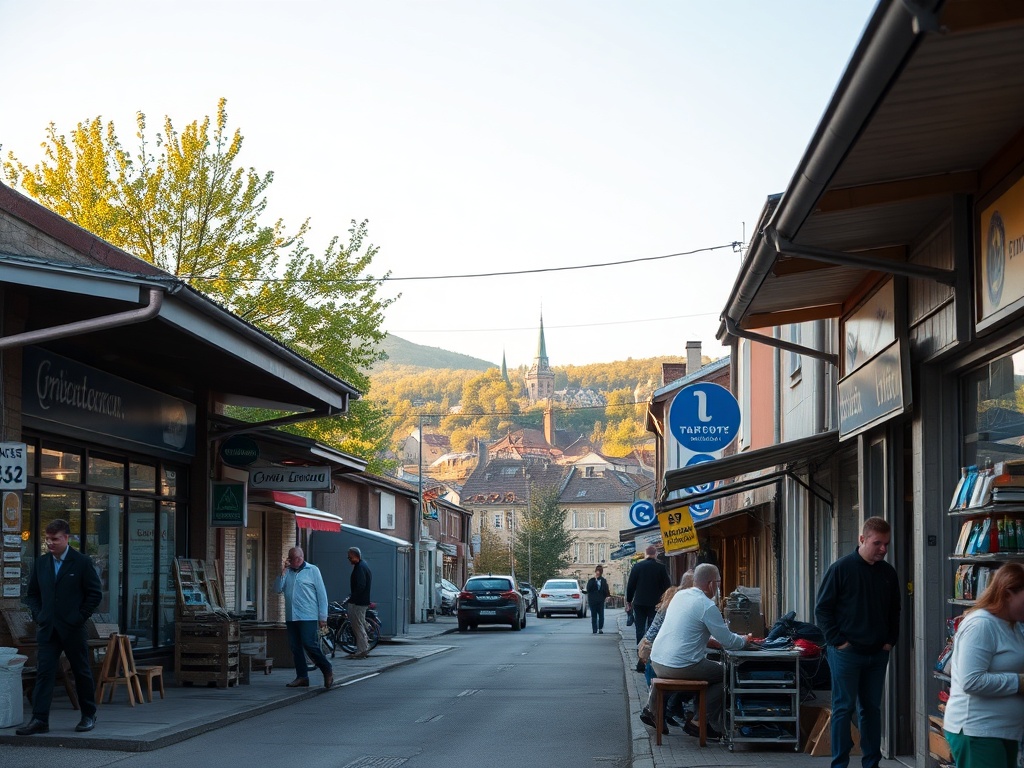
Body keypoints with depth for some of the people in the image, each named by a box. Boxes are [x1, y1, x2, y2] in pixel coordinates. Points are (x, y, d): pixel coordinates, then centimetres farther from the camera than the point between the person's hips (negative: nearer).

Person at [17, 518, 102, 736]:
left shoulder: (82, 562, -4)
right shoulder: (41, 563, 8)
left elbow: (95, 593, -3)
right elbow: (32, 594, 16)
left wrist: (80, 617, -9)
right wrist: (38, 615, 2)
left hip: (73, 629, -3)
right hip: (47, 628, 3)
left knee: (82, 672, 8)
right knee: (44, 672, -6)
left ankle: (89, 716, 21)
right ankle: (39, 720, -8)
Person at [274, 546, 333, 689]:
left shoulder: (312, 570, 1)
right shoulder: (287, 572, 13)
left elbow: (322, 594, 0)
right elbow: (278, 589, 4)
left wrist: (323, 617, -5)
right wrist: (283, 572, -6)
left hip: (308, 617, -5)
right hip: (291, 617, 5)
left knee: (310, 645, -12)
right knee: (295, 648, 4)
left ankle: (327, 670, 4)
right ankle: (302, 677, 10)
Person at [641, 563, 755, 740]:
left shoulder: (679, 595, 11)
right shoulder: (707, 606, -13)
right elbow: (728, 642, -9)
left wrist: (710, 640, 19)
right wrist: (744, 641, 11)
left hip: (657, 661, 8)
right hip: (681, 665, -8)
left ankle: (652, 710, 33)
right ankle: (702, 723, 3)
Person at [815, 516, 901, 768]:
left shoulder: (889, 573, 7)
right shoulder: (841, 568, -8)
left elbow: (894, 611, 19)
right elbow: (822, 608, -6)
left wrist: (890, 640, 7)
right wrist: (837, 641, -11)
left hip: (878, 653, 5)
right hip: (847, 653, -5)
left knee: (872, 708, 10)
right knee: (843, 708, -1)